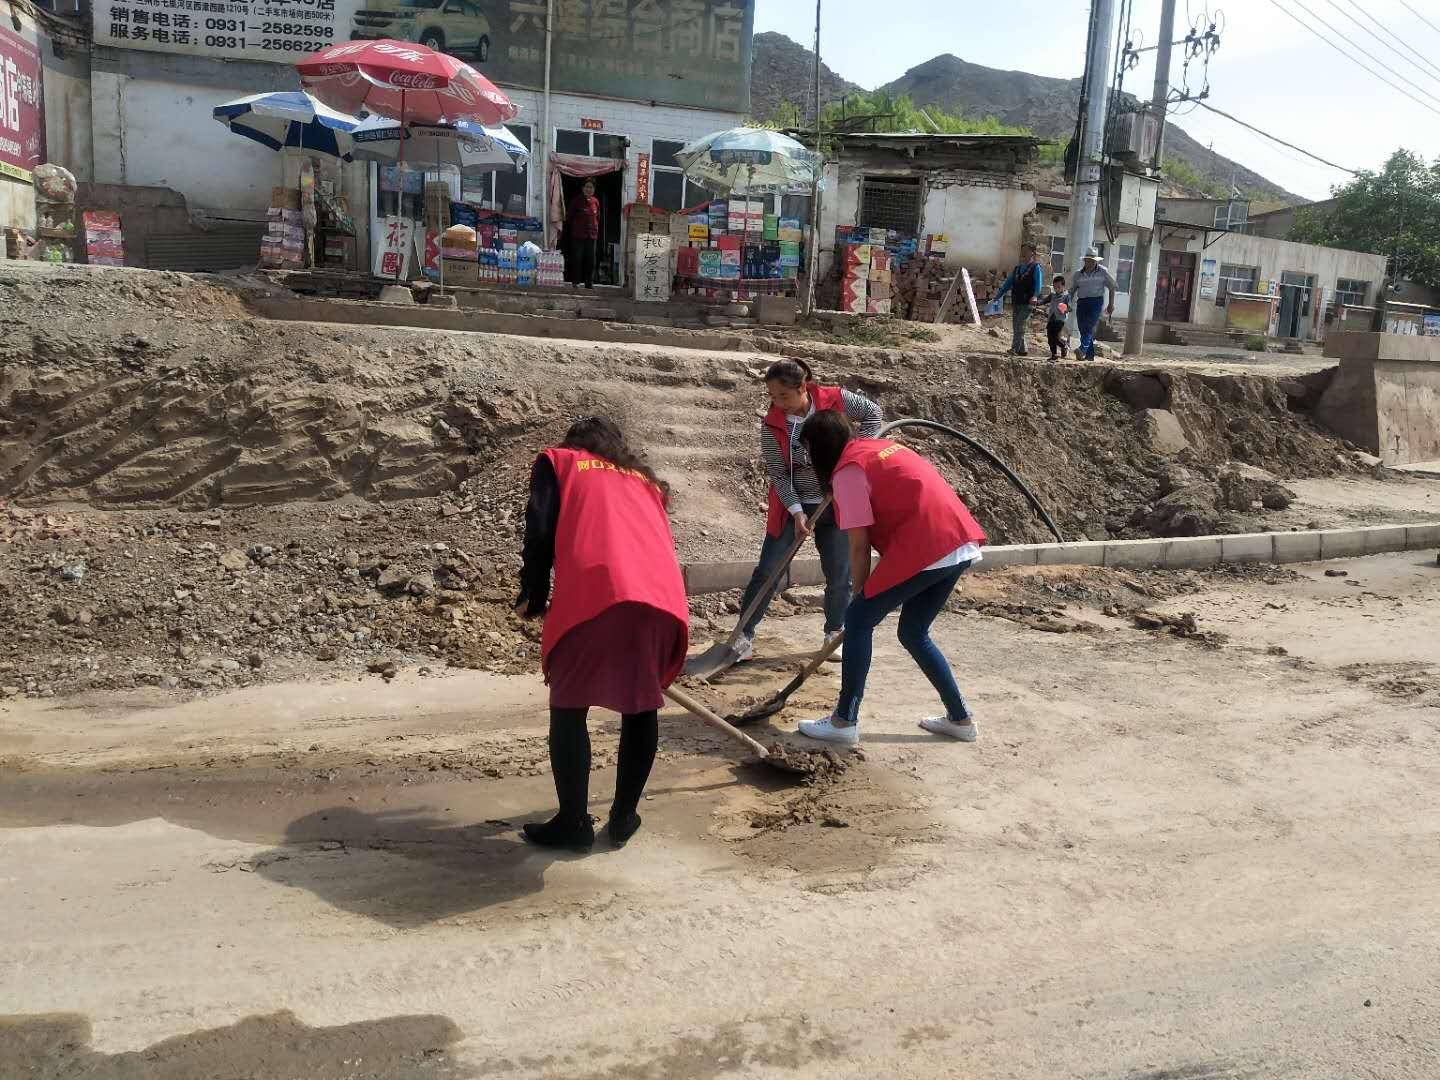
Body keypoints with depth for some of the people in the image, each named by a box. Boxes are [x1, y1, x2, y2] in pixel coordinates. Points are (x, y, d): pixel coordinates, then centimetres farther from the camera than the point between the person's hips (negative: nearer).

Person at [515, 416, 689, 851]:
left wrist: (533, 598, 19)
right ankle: (624, 819, 27)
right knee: (641, 705, 21)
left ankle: (574, 823, 15)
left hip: (595, 594, -4)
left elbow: (540, 531, 8)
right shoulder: (646, 480, 35)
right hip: (664, 599, 4)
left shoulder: (557, 461, 24)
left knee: (568, 707, 13)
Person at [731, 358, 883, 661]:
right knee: (768, 570, -3)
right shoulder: (772, 426, -14)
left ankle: (834, 634, 26)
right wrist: (797, 512, -20)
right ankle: (745, 634, 6)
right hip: (793, 505, 0)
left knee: (839, 575, 6)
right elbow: (778, 474, -12)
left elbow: (873, 413, 1)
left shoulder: (836, 400, -13)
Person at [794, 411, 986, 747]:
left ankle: (844, 722, 7)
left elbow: (859, 546, -5)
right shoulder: (880, 446, 22)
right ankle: (960, 718, 25)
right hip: (961, 545, 9)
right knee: (913, 633, 21)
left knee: (858, 620, 3)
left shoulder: (847, 471, -4)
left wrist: (860, 593, 9)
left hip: (925, 550, -9)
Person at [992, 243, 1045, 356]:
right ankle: (1021, 350, 10)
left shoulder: (1035, 267, 1)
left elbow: (1038, 283, -12)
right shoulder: (1018, 267, 19)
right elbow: (1008, 283, 22)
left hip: (1027, 303, -6)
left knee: (1020, 325, -15)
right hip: (1016, 302, 6)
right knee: (1015, 326, 4)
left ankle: (1015, 348, -19)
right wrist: (998, 296, 17)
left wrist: (1035, 296, -30)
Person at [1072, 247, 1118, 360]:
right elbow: (1073, 290, 13)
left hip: (1096, 301, -4)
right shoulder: (1078, 274, 9)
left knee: (1089, 326, -20)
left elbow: (1111, 287, 9)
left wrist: (1111, 304, 4)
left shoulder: (1103, 272, 4)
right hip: (1081, 302, 4)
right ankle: (1090, 354, 8)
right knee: (1083, 328, 1)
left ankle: (1083, 349, -34)